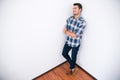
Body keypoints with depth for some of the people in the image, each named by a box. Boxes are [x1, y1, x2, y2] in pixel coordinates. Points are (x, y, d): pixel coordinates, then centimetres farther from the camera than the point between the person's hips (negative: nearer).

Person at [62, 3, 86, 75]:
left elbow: (76, 35, -25)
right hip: (68, 41, 6)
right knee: (64, 53, 18)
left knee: (73, 57, 15)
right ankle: (74, 67, 41)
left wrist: (67, 31, -12)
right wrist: (72, 33, -17)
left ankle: (71, 68, 49)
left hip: (75, 43, -6)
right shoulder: (69, 18, -4)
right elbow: (65, 30, -1)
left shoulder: (83, 22, -23)